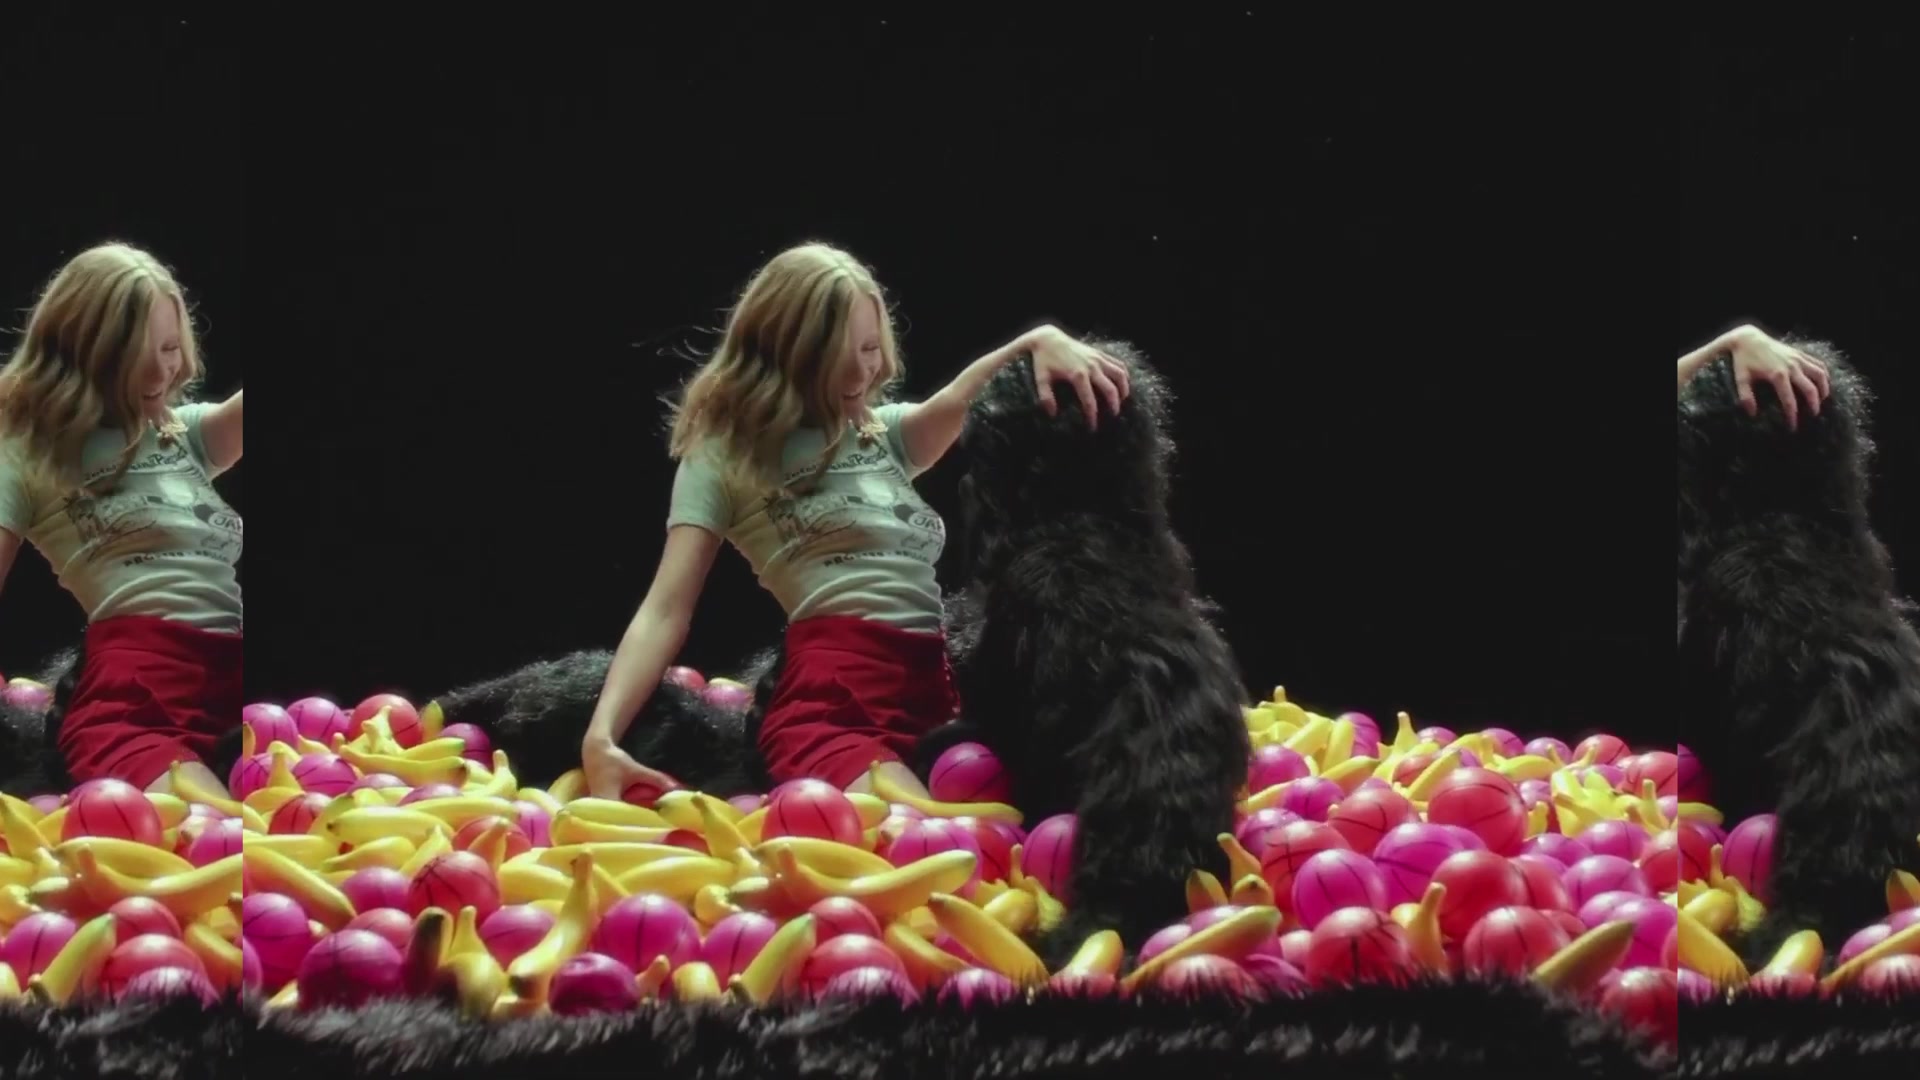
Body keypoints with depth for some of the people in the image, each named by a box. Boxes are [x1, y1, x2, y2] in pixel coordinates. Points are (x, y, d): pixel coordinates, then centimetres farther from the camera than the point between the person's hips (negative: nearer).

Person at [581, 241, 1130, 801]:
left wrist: (1039, 342, -14)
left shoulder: (884, 432, 27)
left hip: (954, 678, 6)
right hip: (838, 699, -6)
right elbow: (666, 609, 4)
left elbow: (961, 402, 8)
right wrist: (601, 737, -11)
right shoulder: (724, 457, 12)